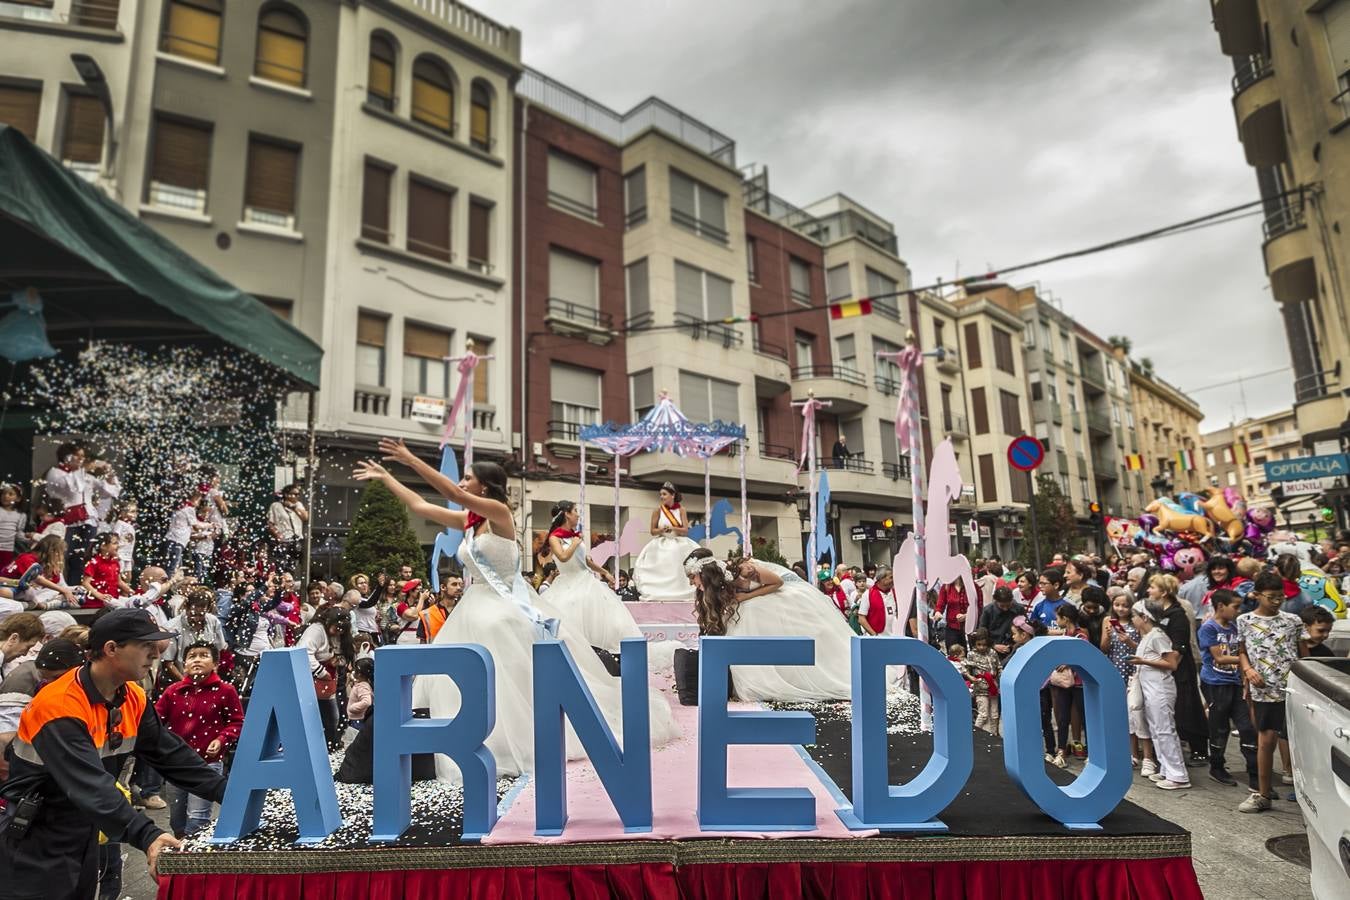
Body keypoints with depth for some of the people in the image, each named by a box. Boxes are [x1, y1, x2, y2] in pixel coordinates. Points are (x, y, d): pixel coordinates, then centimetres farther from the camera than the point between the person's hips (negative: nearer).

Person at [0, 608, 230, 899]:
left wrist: (228, 791, -14)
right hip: (34, 840, -7)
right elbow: (91, 785, -38)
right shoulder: (60, 706, -29)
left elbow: (171, 753, -4)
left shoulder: (133, 698, -4)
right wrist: (146, 836, -46)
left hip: (84, 833, 8)